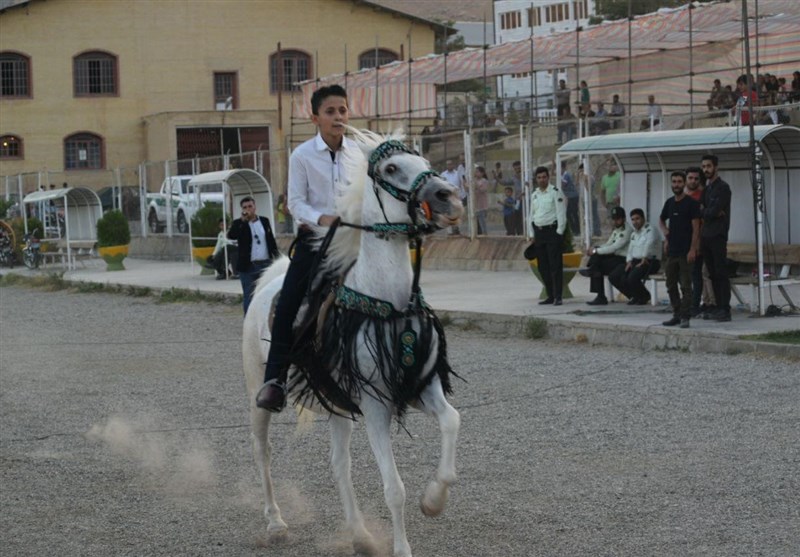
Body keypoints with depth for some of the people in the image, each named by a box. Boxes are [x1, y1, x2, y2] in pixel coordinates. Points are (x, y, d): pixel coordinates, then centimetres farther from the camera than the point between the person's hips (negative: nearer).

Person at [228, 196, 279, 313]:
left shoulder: (264, 221, 10)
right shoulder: (238, 224, 1)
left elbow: (271, 240, 14)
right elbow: (231, 236, -18)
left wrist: (277, 257, 7)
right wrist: (243, 221, -22)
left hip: (266, 264, 3)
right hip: (248, 267, -3)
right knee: (249, 297, 0)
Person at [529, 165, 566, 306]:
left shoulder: (555, 192, -6)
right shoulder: (534, 194, 15)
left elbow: (561, 213, -9)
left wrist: (559, 232, -14)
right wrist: (532, 233, 14)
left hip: (552, 230, -7)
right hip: (539, 231, 7)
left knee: (555, 265, -8)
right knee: (543, 266, 8)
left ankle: (557, 296, -7)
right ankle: (550, 295, 16)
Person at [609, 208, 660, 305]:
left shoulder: (650, 230, -6)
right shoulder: (633, 233, 21)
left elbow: (648, 246, -18)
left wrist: (643, 261, -21)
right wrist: (629, 262, 4)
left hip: (649, 262, -9)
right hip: (635, 261, 9)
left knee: (632, 277, -35)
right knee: (613, 276, -6)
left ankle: (644, 297, -4)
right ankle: (635, 296, 8)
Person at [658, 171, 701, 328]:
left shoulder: (691, 203, -6)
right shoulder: (669, 203, 11)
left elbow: (696, 228, -10)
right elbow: (661, 220, 30)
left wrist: (692, 249, -17)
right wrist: (664, 231, 9)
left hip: (686, 252, -7)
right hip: (672, 251, 7)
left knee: (685, 286, -6)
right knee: (671, 285, 10)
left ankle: (685, 317, -5)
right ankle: (676, 315, 19)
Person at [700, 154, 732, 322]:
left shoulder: (722, 187, -7)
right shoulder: (706, 189, 19)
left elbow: (714, 211, -16)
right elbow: (703, 211, 10)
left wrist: (703, 213, 2)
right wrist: (711, 213, -9)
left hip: (718, 236, -8)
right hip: (706, 236, 8)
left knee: (721, 274, -9)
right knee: (713, 274, 8)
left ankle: (725, 309, -10)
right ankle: (719, 307, 12)